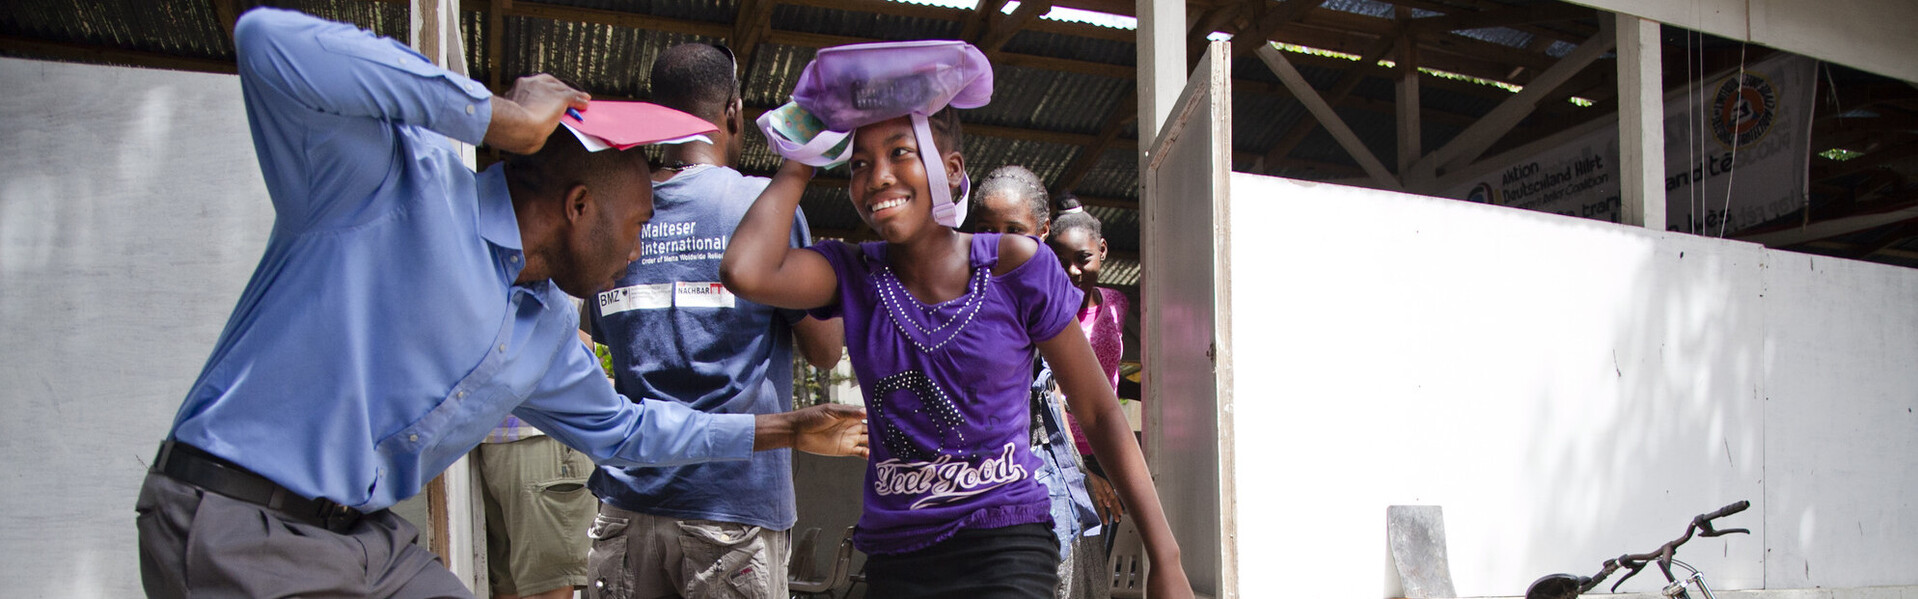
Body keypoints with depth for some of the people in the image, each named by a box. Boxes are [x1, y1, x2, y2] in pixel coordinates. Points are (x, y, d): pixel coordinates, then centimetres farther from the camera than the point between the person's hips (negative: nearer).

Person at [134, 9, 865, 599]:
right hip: (237, 529, -8)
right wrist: (505, 118, -25)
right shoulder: (404, 177, -14)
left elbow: (619, 428, 29)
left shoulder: (549, 329, 12)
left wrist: (787, 431, 30)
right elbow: (272, 42, -30)